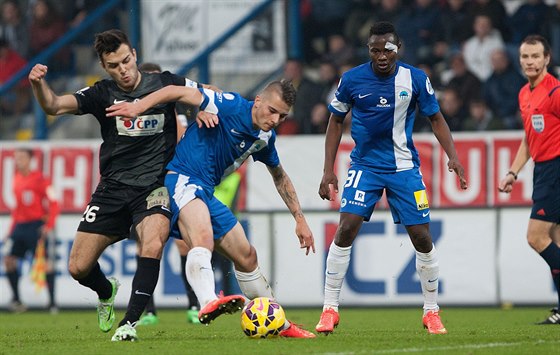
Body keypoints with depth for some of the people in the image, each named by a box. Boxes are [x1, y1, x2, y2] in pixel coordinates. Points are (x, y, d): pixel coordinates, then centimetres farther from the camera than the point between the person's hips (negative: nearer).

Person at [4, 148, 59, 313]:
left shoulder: (39, 179, -9)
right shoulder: (17, 179, 12)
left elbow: (53, 203, -10)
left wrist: (48, 225, -17)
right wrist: (13, 228, 18)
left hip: (37, 225, -7)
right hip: (20, 225, 7)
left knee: (46, 263, -7)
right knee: (9, 260, 0)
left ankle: (52, 303, -3)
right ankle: (16, 299, 9)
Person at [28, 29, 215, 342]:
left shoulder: (164, 84, 0)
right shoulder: (102, 94, 1)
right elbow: (54, 106, -10)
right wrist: (39, 84, -30)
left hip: (155, 185, -2)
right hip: (113, 188, 2)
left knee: (153, 245, -32)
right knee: (78, 268, 1)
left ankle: (130, 323, -26)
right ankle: (107, 292, 36)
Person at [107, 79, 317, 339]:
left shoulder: (265, 137, 11)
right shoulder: (231, 106, -14)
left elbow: (279, 177, 30)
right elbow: (178, 93, -19)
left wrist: (299, 219, 29)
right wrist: (138, 107, -33)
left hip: (205, 194, 10)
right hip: (181, 179, -10)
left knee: (246, 256, 18)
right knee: (203, 237, -38)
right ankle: (208, 302, -65)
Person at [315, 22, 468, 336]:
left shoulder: (415, 79, -6)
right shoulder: (352, 79, -6)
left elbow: (436, 119, 4)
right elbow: (336, 121, 7)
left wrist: (453, 157, -10)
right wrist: (328, 170, 2)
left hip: (404, 167, 0)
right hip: (365, 165, 0)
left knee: (422, 237, -2)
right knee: (346, 229, -16)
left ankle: (432, 312, 14)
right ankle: (330, 310, -7)